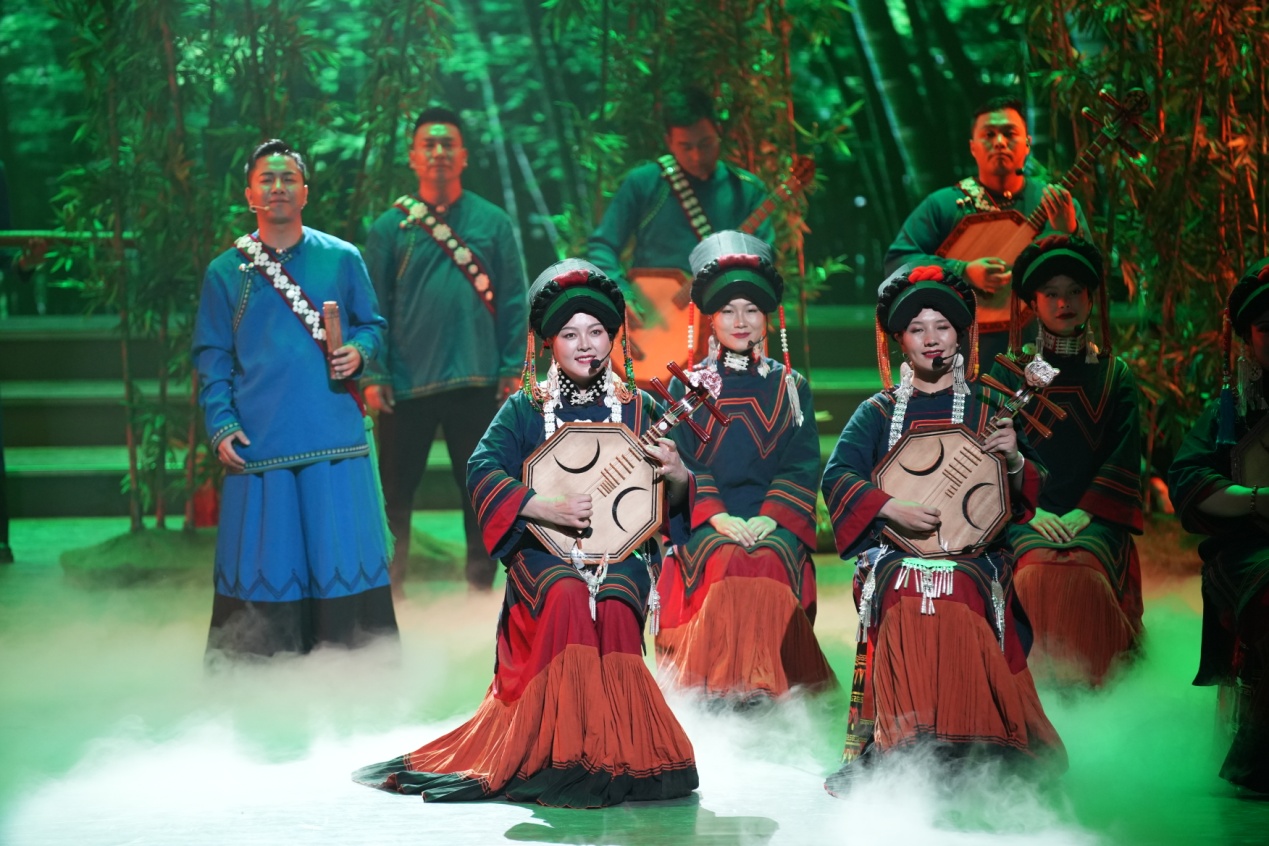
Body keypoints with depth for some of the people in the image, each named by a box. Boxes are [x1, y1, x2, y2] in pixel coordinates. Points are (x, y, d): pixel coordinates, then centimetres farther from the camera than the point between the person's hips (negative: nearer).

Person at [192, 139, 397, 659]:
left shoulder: (342, 259, 9)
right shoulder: (225, 273, 8)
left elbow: (371, 324, 17)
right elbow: (211, 357, 8)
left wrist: (358, 351, -6)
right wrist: (221, 425, -3)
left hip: (336, 437, 0)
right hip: (259, 440, 0)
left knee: (344, 554, -1)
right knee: (265, 560, 0)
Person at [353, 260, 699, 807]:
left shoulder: (642, 410, 10)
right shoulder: (524, 409, 7)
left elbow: (674, 504, 11)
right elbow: (482, 472, -7)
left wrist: (677, 478, -13)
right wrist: (545, 506, -21)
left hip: (624, 553, 1)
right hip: (544, 552, 0)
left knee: (613, 605, -32)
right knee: (569, 597, -33)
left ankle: (617, 754, -23)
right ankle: (565, 755, -28)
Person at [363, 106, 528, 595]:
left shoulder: (492, 223, 5)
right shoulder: (390, 227, 4)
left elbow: (513, 302, 4)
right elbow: (371, 307, 2)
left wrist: (512, 368, -3)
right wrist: (374, 375, -6)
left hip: (477, 382, 0)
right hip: (407, 385, 0)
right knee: (395, 490, 5)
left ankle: (481, 583, 18)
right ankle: (388, 587, 16)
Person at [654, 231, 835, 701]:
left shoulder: (791, 386, 15)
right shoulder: (688, 385, 13)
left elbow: (803, 464, 6)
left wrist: (768, 519, -12)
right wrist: (718, 517, -14)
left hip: (775, 523, 0)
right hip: (706, 522, 0)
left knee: (769, 561, -32)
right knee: (727, 561, -32)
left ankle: (769, 688, -28)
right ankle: (718, 691, -30)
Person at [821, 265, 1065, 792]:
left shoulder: (987, 408, 17)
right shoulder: (879, 412, 15)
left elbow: (1032, 494, 15)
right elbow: (837, 476, 1)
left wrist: (1015, 461, -7)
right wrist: (892, 508, -15)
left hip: (973, 549, 0)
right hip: (894, 550, 0)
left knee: (962, 594, -34)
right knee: (906, 599, -34)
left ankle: (965, 756, -29)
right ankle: (890, 752, -30)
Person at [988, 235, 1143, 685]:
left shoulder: (1115, 375, 17)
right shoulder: (1010, 372, 15)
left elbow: (1124, 458, 9)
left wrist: (1085, 512, -7)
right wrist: (1032, 511, -10)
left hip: (1097, 517, 0)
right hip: (1026, 516, 0)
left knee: (1086, 567, -32)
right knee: (1036, 569, -33)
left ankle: (1088, 683, -25)